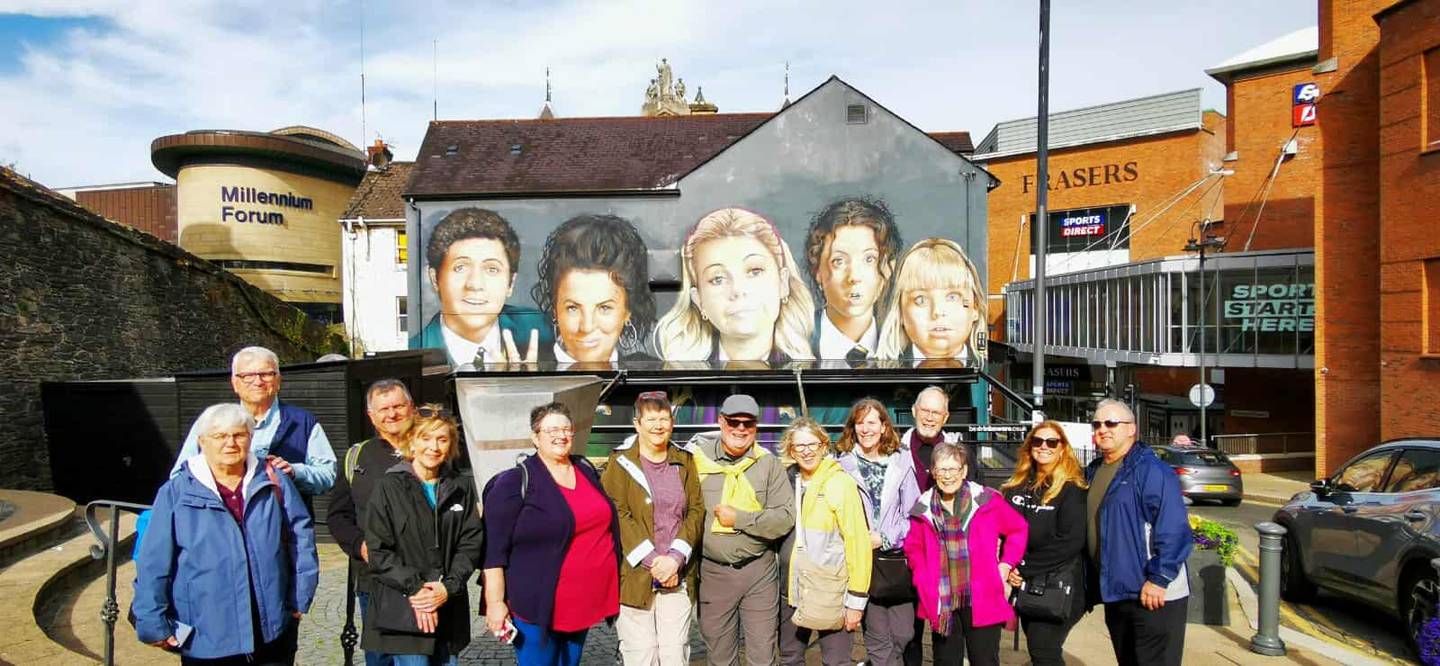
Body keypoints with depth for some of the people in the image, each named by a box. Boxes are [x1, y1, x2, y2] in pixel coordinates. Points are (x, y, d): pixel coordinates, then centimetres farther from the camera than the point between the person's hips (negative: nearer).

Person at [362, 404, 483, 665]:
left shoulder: (461, 487, 8)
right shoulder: (389, 487, -2)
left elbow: (471, 543, 4)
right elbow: (378, 551, -6)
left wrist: (449, 587, -10)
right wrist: (414, 588, -15)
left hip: (450, 611, 3)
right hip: (402, 611, -3)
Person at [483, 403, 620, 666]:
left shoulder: (587, 471, 9)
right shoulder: (516, 482, -10)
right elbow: (494, 549, -13)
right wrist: (495, 602, -16)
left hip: (585, 603, 6)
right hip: (538, 606, -6)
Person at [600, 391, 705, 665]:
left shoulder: (684, 462, 10)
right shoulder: (621, 464, 0)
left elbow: (696, 511, 4)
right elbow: (618, 516, -8)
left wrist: (675, 558, -10)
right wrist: (652, 560, -14)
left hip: (678, 576, 3)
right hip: (635, 576, -3)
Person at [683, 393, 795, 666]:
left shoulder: (770, 464, -1)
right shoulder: (698, 459, -1)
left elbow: (785, 519, -7)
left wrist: (739, 518, -13)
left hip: (759, 570, 0)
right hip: (713, 570, 1)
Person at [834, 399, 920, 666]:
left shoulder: (901, 461, 3)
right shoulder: (844, 464, 2)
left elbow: (912, 513, 2)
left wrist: (885, 538, -7)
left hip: (898, 557, 1)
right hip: (863, 559, -1)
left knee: (903, 633, 5)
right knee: (879, 638, 3)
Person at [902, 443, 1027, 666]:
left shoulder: (987, 500, -4)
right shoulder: (923, 507, 3)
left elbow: (1018, 529, 8)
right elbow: (913, 546, 15)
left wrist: (1006, 564, 1)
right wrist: (923, 577, 3)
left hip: (982, 600, -2)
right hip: (941, 602, 2)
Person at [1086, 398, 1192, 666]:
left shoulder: (1151, 471, -14)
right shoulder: (1093, 472, 11)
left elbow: (1174, 531, -20)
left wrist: (1158, 579, -21)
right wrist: (1094, 583, 15)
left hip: (1153, 596, -8)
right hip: (1114, 594, 8)